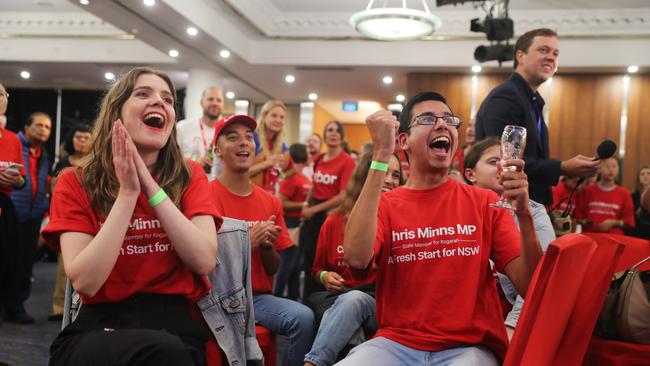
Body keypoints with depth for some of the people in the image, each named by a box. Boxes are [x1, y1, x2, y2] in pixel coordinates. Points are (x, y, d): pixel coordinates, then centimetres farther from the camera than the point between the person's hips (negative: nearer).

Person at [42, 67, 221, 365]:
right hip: (100, 328, -1)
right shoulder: (75, 183, 3)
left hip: (178, 324, 2)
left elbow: (205, 261, -9)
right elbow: (84, 282, -10)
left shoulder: (189, 177, 6)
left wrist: (151, 187, -13)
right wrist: (128, 192, -13)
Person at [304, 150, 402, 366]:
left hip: (380, 303, -2)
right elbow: (317, 269, 19)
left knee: (353, 299, -37)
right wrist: (325, 276, -4)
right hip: (335, 299, 3)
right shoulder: (334, 221, 7)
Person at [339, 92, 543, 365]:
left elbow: (530, 287, -1)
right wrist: (381, 156, -19)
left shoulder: (484, 203, 6)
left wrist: (523, 214, -18)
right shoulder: (383, 205, 4)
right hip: (397, 343, 1)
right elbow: (357, 259, -19)